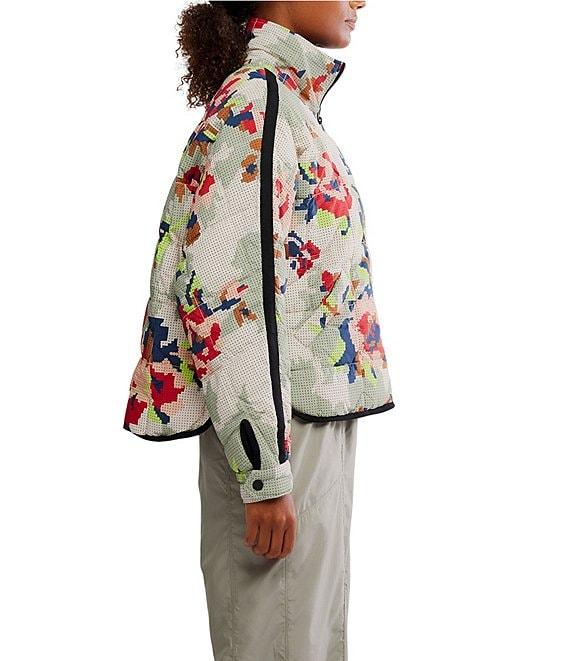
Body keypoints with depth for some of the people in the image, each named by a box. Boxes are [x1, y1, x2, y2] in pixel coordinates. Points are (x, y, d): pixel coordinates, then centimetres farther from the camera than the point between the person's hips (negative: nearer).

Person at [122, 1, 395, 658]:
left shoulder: (284, 99, 17)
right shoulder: (257, 98, -12)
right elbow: (226, 287, -22)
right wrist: (264, 472, -22)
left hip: (313, 419, 9)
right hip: (282, 428, -9)